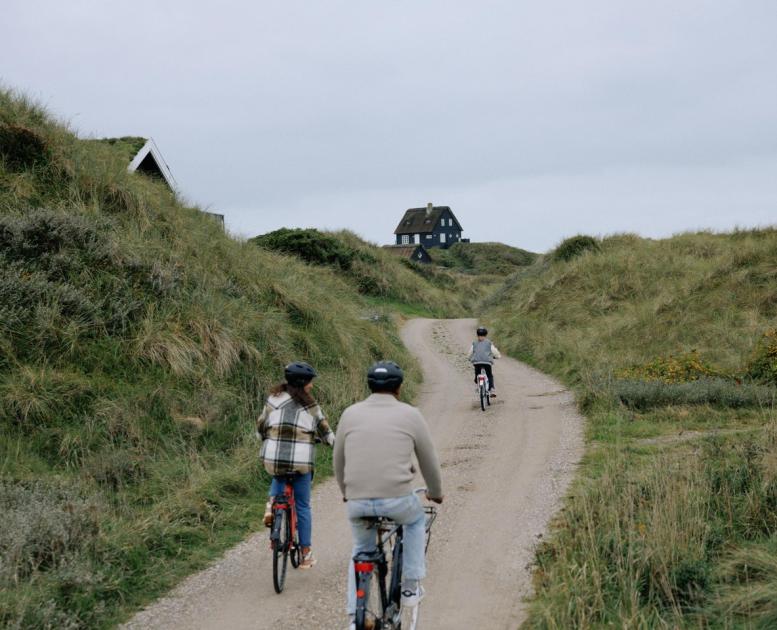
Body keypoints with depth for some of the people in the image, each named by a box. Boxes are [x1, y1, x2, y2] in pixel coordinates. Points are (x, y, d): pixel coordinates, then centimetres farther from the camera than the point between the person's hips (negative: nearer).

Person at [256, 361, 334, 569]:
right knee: (303, 507, 11)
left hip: (273, 459, 3)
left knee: (279, 476, 38)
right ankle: (306, 554, 15)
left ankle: (271, 505, 10)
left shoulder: (273, 399, 6)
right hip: (301, 462, -3)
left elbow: (260, 429, 12)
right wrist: (333, 443, 27)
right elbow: (325, 431, 6)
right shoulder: (309, 405, -3)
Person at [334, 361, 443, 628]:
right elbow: (429, 462, 13)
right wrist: (435, 493, 31)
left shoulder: (351, 413, 9)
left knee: (362, 550, 27)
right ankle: (411, 587, 27)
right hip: (397, 499, -2)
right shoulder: (410, 415, 4)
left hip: (357, 502, 2)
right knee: (416, 519, 31)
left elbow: (339, 461, 18)